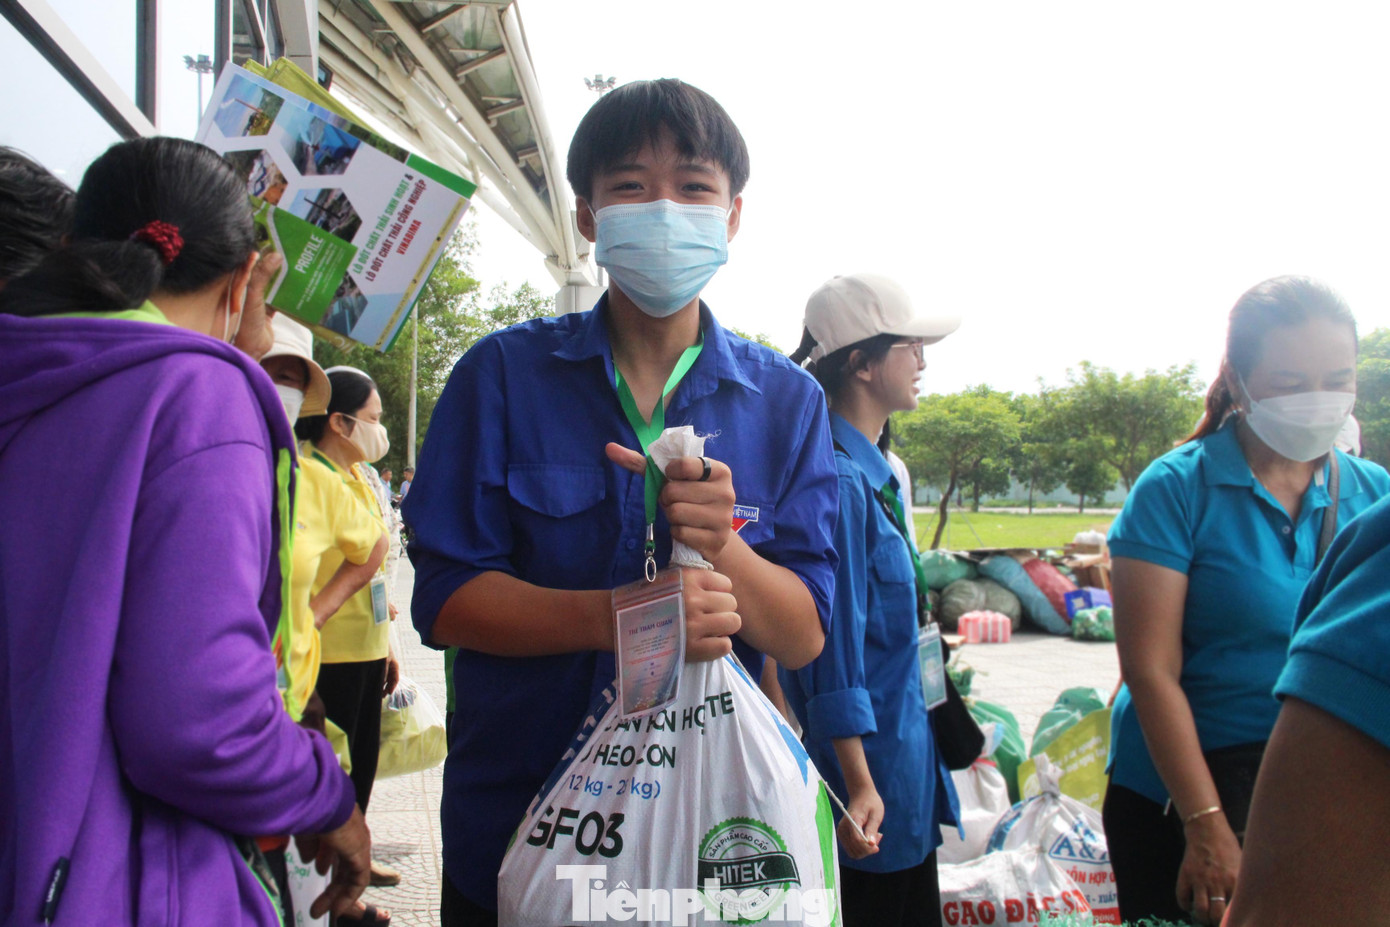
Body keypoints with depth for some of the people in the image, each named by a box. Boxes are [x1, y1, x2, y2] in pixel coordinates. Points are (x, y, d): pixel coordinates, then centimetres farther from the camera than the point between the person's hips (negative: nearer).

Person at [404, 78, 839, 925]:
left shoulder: (786, 401, -1)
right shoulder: (504, 374, -5)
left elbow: (805, 637, -5)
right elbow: (445, 599, -10)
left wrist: (723, 548, -25)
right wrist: (612, 616, -26)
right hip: (514, 824, -1)